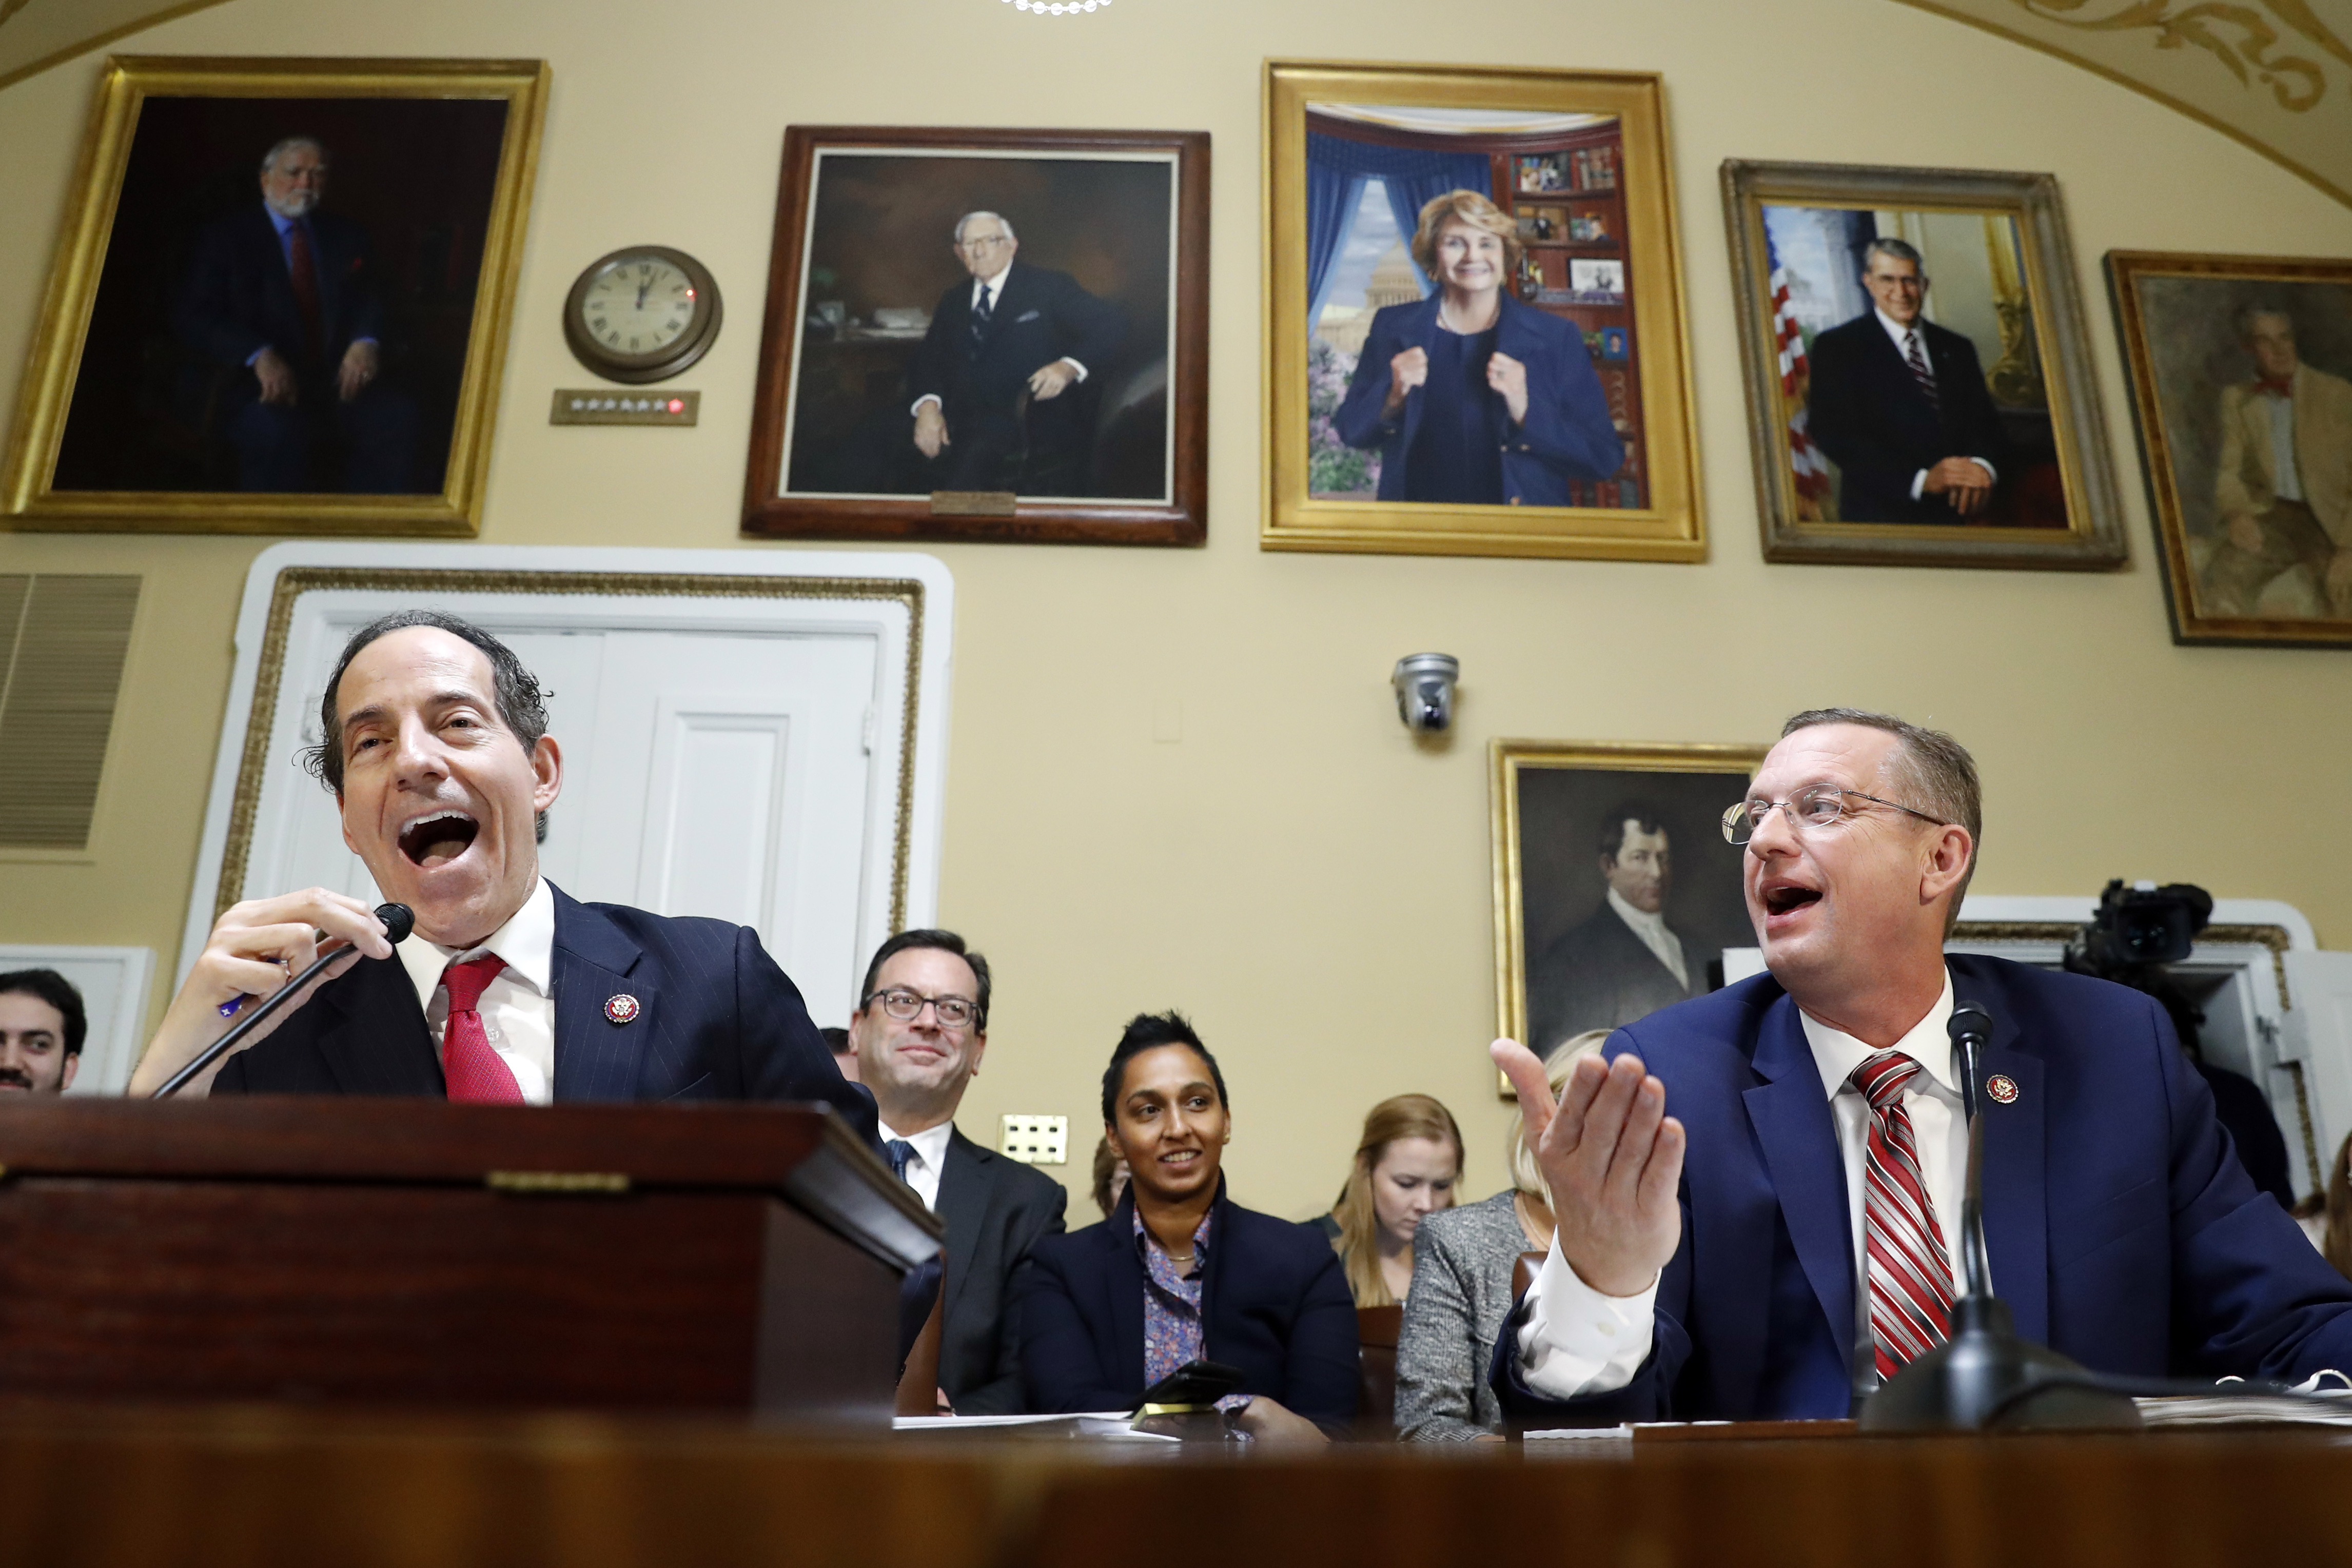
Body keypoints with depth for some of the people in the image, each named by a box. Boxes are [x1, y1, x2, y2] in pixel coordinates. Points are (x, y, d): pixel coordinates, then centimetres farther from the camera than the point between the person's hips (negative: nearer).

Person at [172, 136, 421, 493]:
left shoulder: (346, 237, 20)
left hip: (338, 379, 4)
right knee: (279, 430, -37)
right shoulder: (226, 238, 7)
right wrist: (259, 356, -23)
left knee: (397, 414, -27)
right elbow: (195, 316, -3)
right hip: (255, 382, -4)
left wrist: (366, 342, -14)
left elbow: (369, 300, 12)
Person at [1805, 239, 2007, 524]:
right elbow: (1835, 433, -10)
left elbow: (1985, 422, 13)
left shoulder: (1957, 349, 18)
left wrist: (1983, 466, -12)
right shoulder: (1837, 347, 2)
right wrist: (1921, 479, -19)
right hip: (1881, 515, -4)